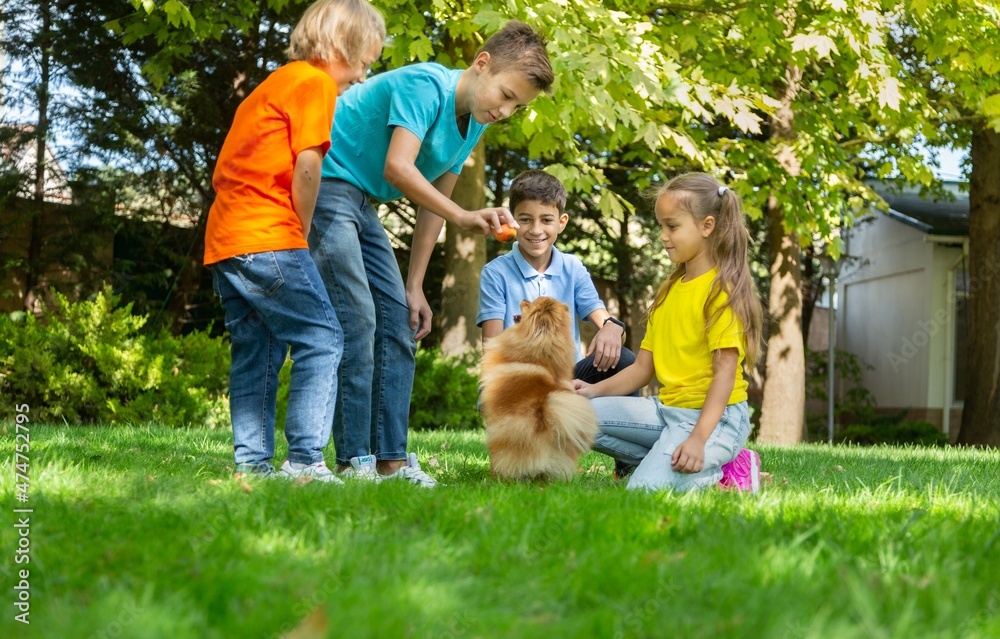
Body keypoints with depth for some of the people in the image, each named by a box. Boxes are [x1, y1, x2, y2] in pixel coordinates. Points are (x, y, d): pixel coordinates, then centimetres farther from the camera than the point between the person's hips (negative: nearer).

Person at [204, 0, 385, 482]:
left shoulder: (274, 83, 26)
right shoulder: (314, 81, -2)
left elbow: (225, 171, 23)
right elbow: (307, 166, -13)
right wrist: (302, 233, -1)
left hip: (223, 241, 10)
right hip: (268, 238, -10)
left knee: (256, 352, 11)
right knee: (321, 338, -8)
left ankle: (251, 461, 9)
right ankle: (304, 458, -12)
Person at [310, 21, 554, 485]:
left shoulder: (473, 124, 6)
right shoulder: (425, 85, -20)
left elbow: (432, 203, 11)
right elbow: (397, 167, -32)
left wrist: (414, 287, 8)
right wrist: (464, 217, -40)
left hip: (361, 204, 9)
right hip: (326, 183, -9)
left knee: (399, 323, 4)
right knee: (356, 321, -15)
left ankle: (391, 458, 5)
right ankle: (355, 461, -12)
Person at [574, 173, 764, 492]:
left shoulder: (719, 289, -9)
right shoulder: (668, 291, 16)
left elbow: (725, 370, -17)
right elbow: (643, 367, 14)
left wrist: (698, 438, -27)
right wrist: (596, 390, -3)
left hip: (714, 415, -9)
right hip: (668, 409, 9)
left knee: (645, 488, -27)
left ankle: (718, 472, -3)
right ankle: (665, 460, -4)